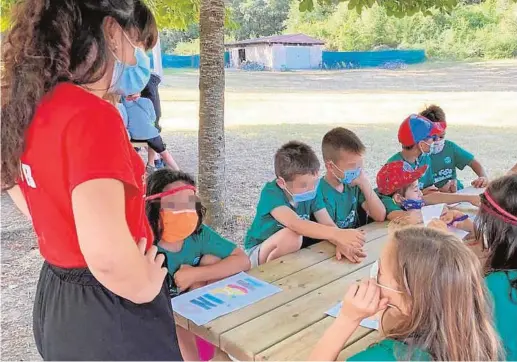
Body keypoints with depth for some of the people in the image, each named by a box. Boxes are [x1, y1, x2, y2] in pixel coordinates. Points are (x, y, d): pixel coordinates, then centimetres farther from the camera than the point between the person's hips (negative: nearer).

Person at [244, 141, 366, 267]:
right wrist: (338, 234, -52)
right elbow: (295, 224, -43)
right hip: (258, 253, -6)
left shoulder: (312, 192, -10)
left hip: (291, 252, 6)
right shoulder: (271, 193, -28)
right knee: (291, 236, -33)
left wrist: (341, 243, -35)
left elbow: (328, 225, -14)